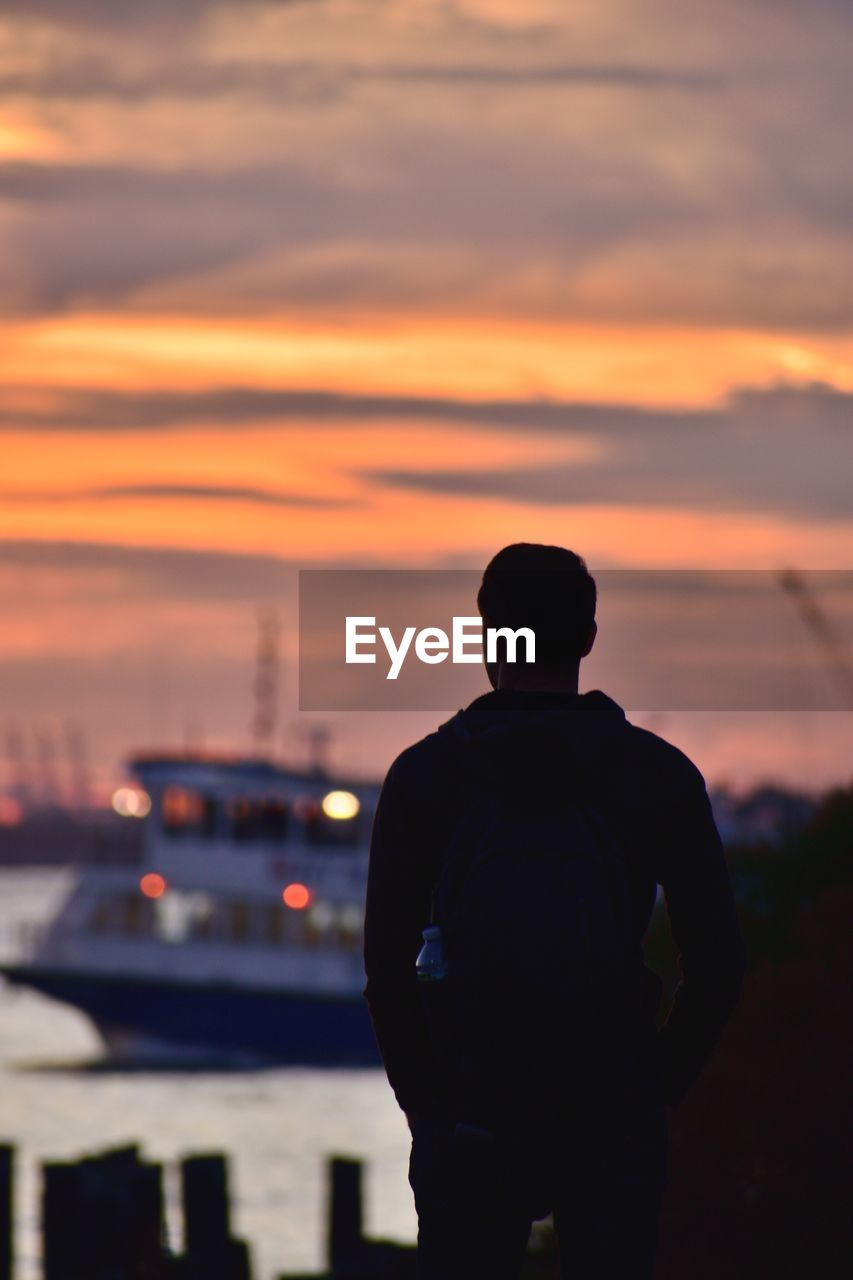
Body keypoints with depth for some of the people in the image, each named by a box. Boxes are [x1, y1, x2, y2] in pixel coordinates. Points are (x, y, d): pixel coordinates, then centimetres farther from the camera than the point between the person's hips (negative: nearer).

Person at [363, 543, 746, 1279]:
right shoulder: (660, 774, 1)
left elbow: (388, 965, -4)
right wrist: (658, 1089, 9)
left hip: (472, 1119, -1)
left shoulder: (425, 775, -2)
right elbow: (718, 962, -1)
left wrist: (424, 1100, 6)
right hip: (615, 1122, 1)